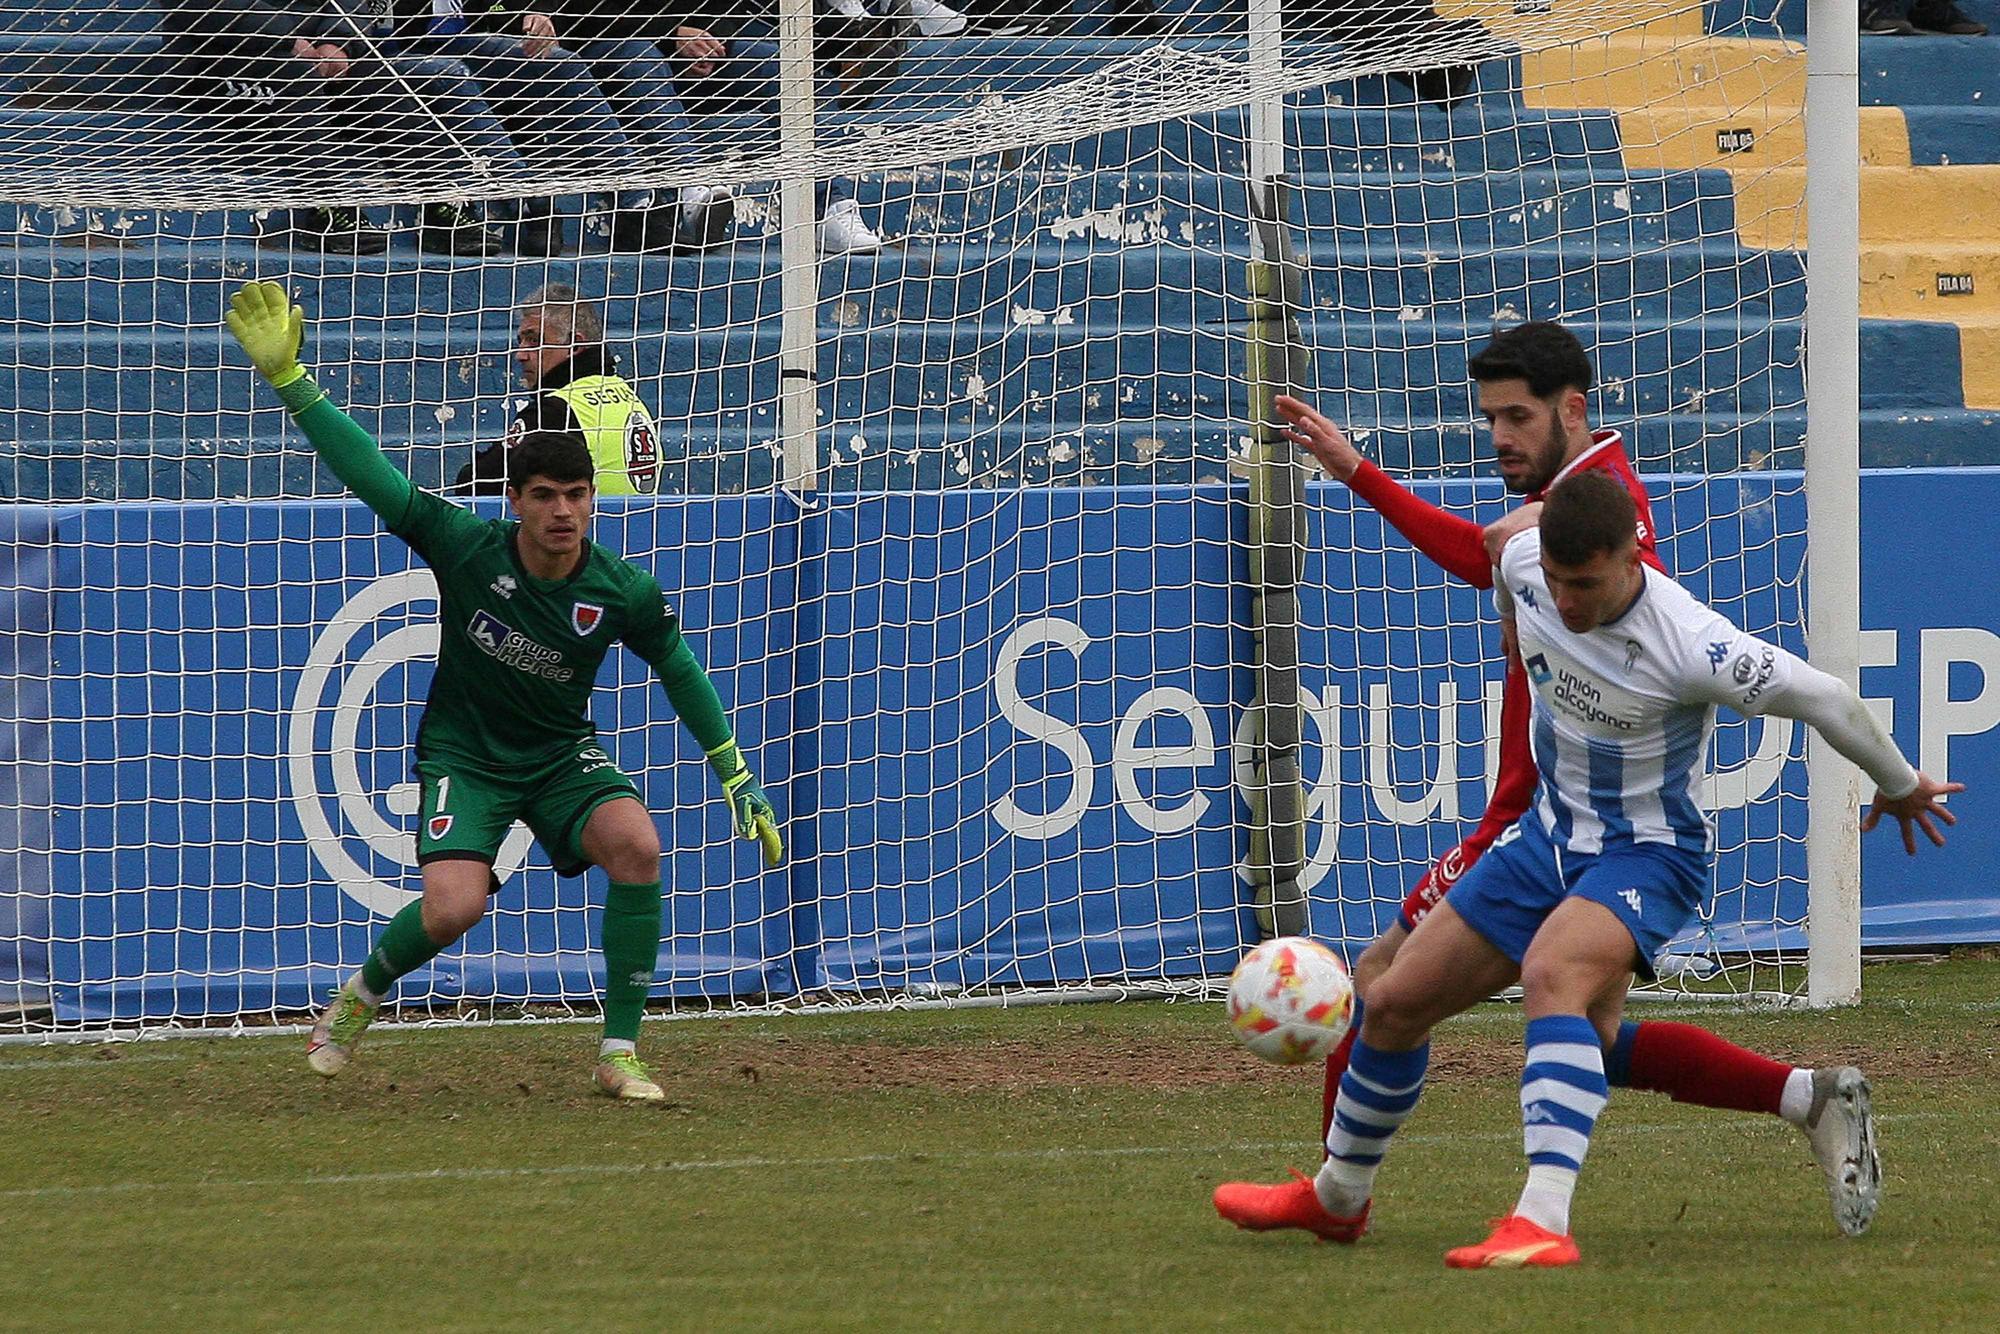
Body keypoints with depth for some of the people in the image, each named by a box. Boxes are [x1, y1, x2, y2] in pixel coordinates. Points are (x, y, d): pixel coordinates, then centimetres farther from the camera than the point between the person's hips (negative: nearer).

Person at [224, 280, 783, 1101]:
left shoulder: (622, 594, -14)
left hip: (562, 755, 2)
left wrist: (736, 778, 7)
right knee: (453, 907, -26)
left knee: (636, 844, -29)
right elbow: (372, 476, -20)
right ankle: (360, 995, 11)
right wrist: (288, 379, -28)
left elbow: (678, 666, 3)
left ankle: (620, 1054, -16)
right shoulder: (466, 547, -19)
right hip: (463, 755, -2)